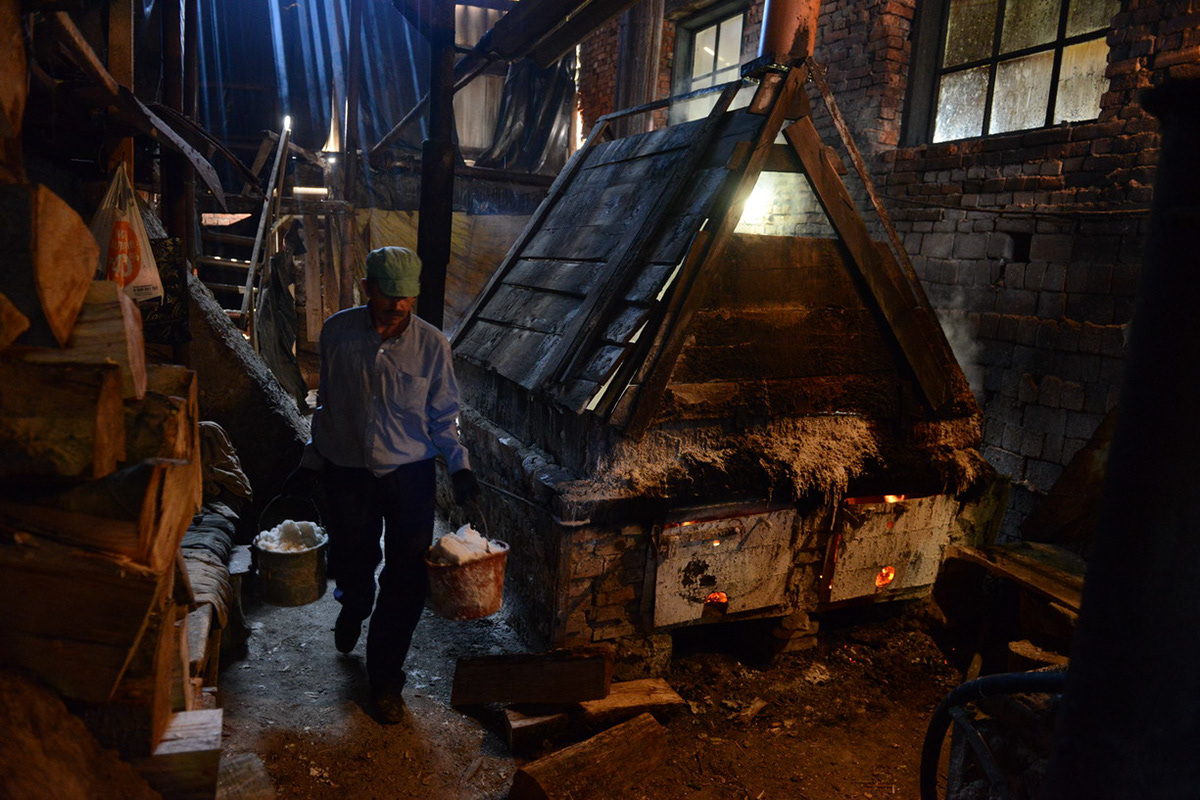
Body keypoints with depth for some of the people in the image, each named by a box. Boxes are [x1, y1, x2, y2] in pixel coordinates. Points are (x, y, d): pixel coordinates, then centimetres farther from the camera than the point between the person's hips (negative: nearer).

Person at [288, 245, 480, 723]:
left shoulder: (431, 344, -9)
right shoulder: (338, 332, -5)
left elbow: (443, 416, -1)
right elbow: (327, 403, 8)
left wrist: (459, 466, -13)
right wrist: (311, 460, 11)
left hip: (409, 474, -1)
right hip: (347, 472, 1)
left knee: (406, 582, 2)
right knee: (350, 566, 13)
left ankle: (384, 680, 22)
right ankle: (355, 606, 53)